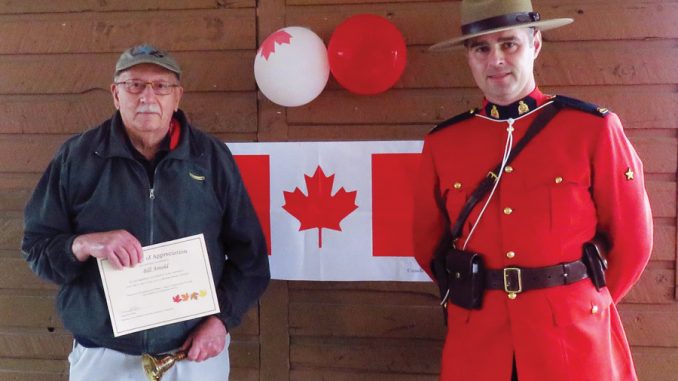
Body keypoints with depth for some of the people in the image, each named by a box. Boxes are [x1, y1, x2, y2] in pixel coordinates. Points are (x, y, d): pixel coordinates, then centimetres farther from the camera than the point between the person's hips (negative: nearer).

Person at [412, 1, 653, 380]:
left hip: (574, 337, -1)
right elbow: (429, 242, 10)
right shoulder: (442, 142, -1)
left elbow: (632, 239, 0)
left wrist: (585, 305, 7)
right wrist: (467, 295, 11)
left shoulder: (593, 128, -7)